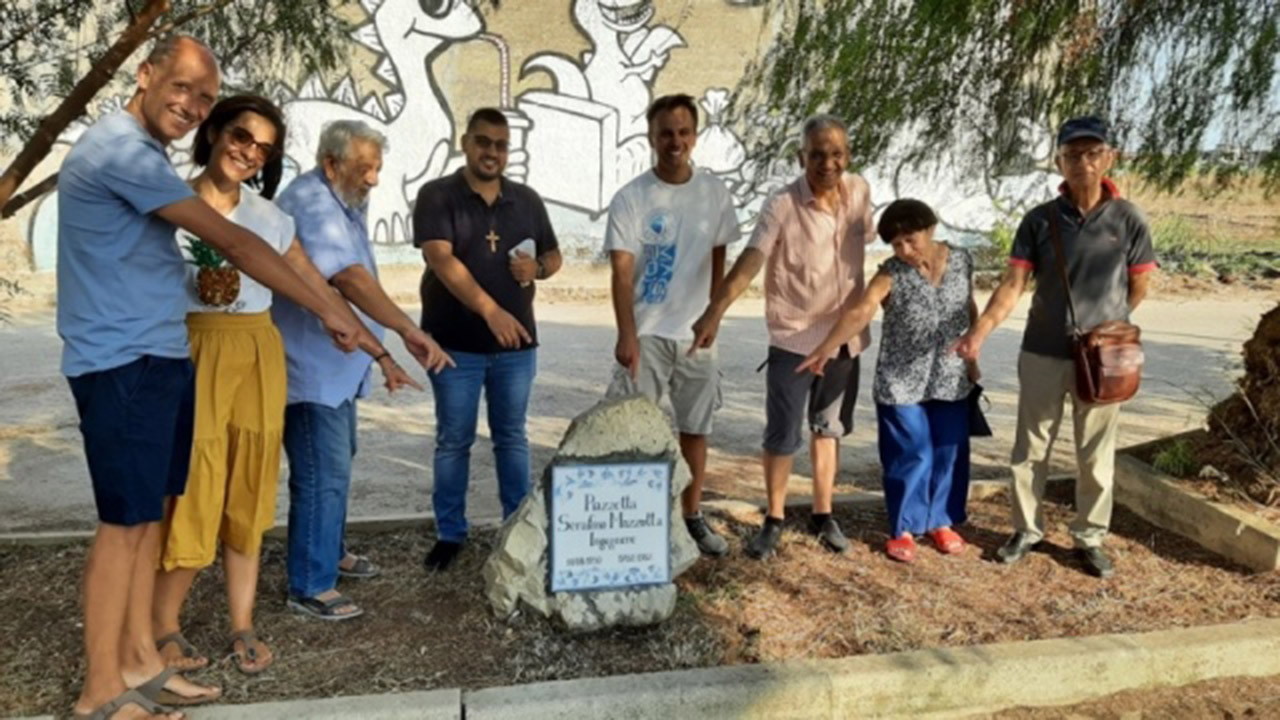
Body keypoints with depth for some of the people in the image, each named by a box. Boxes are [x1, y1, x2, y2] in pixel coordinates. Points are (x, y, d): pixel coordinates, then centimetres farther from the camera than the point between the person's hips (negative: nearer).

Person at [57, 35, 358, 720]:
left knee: (150, 514, 12)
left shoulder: (137, 151, 17)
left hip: (156, 357, 10)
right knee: (127, 522, -3)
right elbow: (232, 242, -16)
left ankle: (138, 663, 23)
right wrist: (326, 310, -12)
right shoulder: (122, 150, -16)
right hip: (125, 364, -10)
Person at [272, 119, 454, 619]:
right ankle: (310, 588, 5)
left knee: (337, 461, 22)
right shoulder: (310, 204, -20)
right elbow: (349, 278, -35)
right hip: (309, 366, -11)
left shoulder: (343, 204, 14)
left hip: (335, 365, 11)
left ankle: (330, 553, 39)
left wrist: (380, 353, 14)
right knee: (323, 475, -7)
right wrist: (408, 330, -44)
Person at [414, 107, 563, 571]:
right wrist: (490, 310, -31)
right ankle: (450, 534, 19)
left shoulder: (527, 200, 8)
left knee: (512, 437, 12)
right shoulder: (437, 196, -5)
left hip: (516, 343, 3)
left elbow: (553, 257, 16)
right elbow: (441, 259, -19)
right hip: (455, 343, -3)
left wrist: (537, 268, -9)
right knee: (453, 441, 6)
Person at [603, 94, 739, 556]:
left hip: (696, 333, 3)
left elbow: (718, 261, 11)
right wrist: (627, 335, -19)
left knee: (695, 428, 11)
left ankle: (692, 517, 24)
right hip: (646, 333, -3)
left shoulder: (715, 194, 3)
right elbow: (622, 271, -11)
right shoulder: (631, 198, -7)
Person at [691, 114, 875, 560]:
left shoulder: (859, 192, -2)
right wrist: (715, 311, -43)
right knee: (782, 435, -1)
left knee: (828, 428, 17)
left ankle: (822, 516, 30)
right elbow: (750, 260, -30)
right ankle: (773, 521, 16)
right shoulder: (783, 205, -17)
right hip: (793, 338, -5)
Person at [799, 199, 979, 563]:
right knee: (909, 455, 2)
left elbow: (970, 310, 13)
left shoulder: (961, 261, -1)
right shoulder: (891, 275, -13)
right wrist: (826, 348, -44)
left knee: (949, 453, 11)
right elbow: (860, 311, -29)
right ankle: (904, 528, 18)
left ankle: (941, 521, 29)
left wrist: (972, 358, 16)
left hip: (951, 379, 3)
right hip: (901, 382, -3)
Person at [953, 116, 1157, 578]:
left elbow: (1137, 289, 4)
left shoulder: (1128, 220, -5)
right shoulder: (1039, 220, -5)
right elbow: (1013, 285, -9)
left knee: (1096, 455, 10)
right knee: (1030, 449, 11)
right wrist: (979, 332, -22)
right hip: (1042, 354, 1)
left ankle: (1090, 538, 26)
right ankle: (1027, 529, 27)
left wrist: (1100, 328, 8)